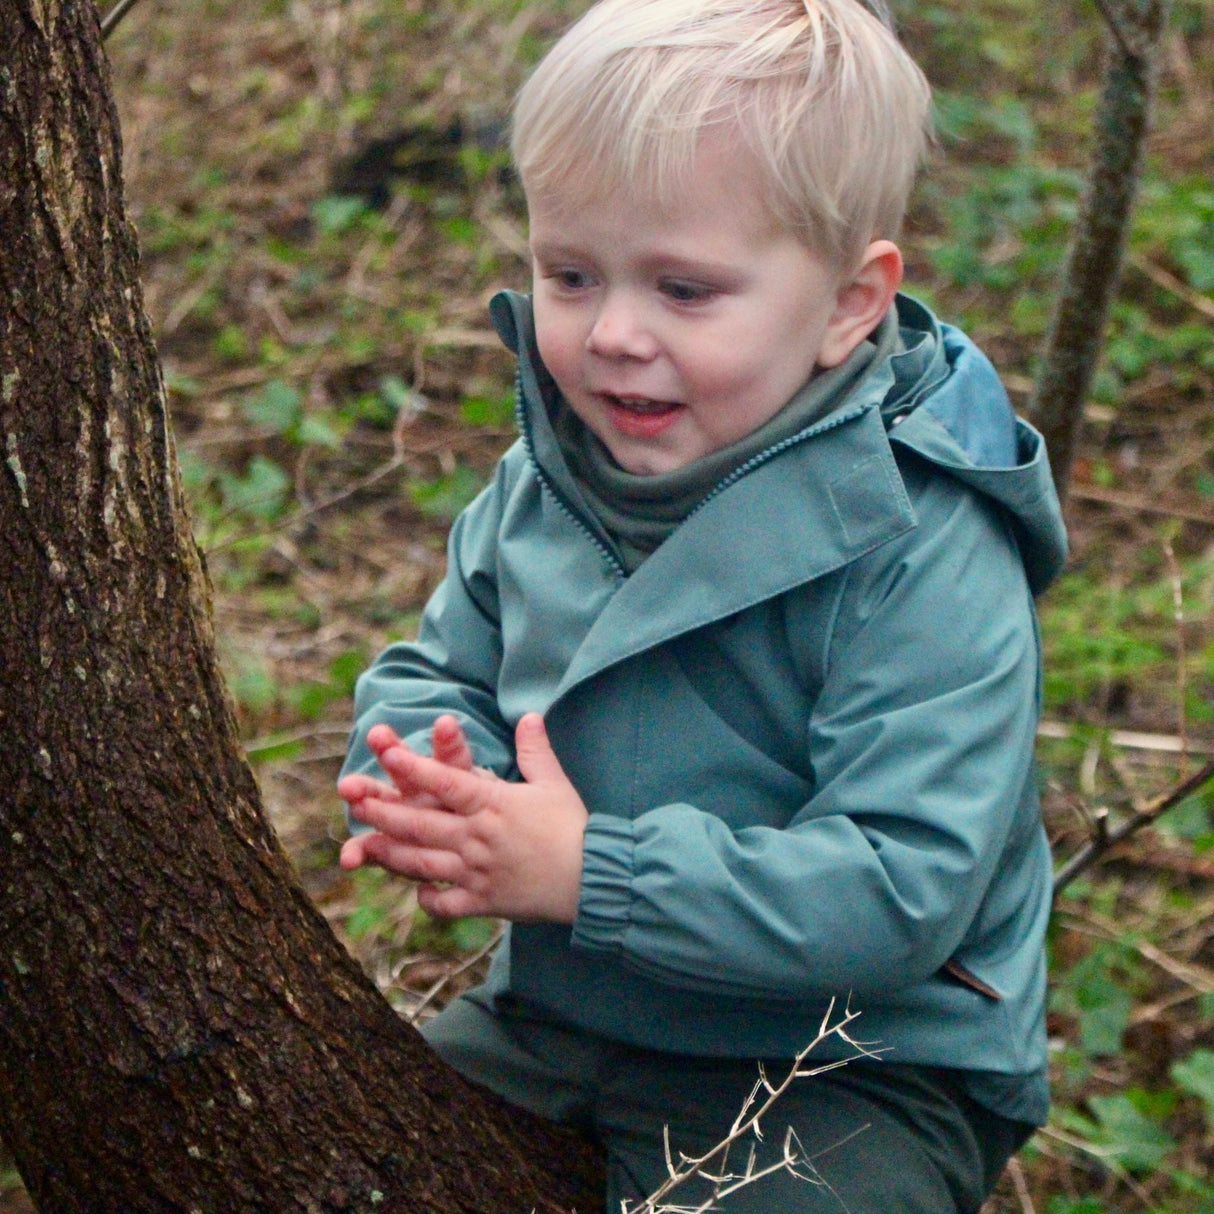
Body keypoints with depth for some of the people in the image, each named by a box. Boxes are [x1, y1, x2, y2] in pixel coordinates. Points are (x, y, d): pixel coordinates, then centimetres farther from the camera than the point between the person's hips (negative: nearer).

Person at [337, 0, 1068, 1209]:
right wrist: (425, 783, -16)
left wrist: (593, 872, -31)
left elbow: (901, 891, -28)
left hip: (844, 1082, -6)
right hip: (552, 1015, 6)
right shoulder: (539, 486, -2)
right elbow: (436, 673, 10)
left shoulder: (924, 561, -24)